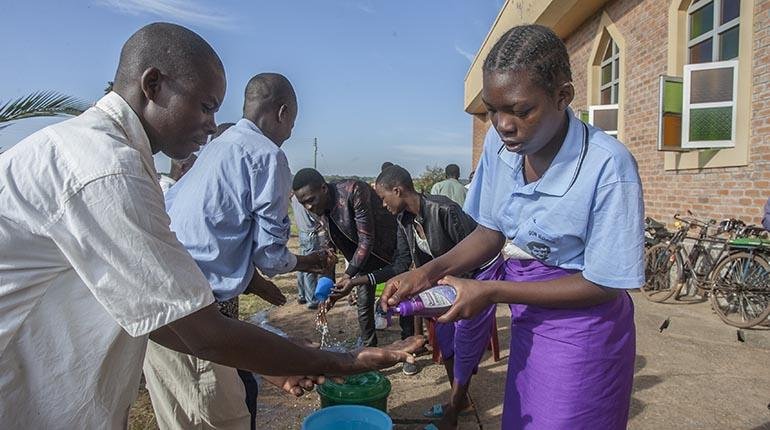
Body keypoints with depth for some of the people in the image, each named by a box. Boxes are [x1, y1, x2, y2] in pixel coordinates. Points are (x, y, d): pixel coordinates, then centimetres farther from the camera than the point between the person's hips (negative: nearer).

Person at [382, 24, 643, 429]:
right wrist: (431, 271, -14)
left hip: (582, 328, -5)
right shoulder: (499, 143, -10)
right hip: (527, 320, 5)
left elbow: (603, 284, -19)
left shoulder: (607, 166, -26)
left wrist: (491, 291, -22)